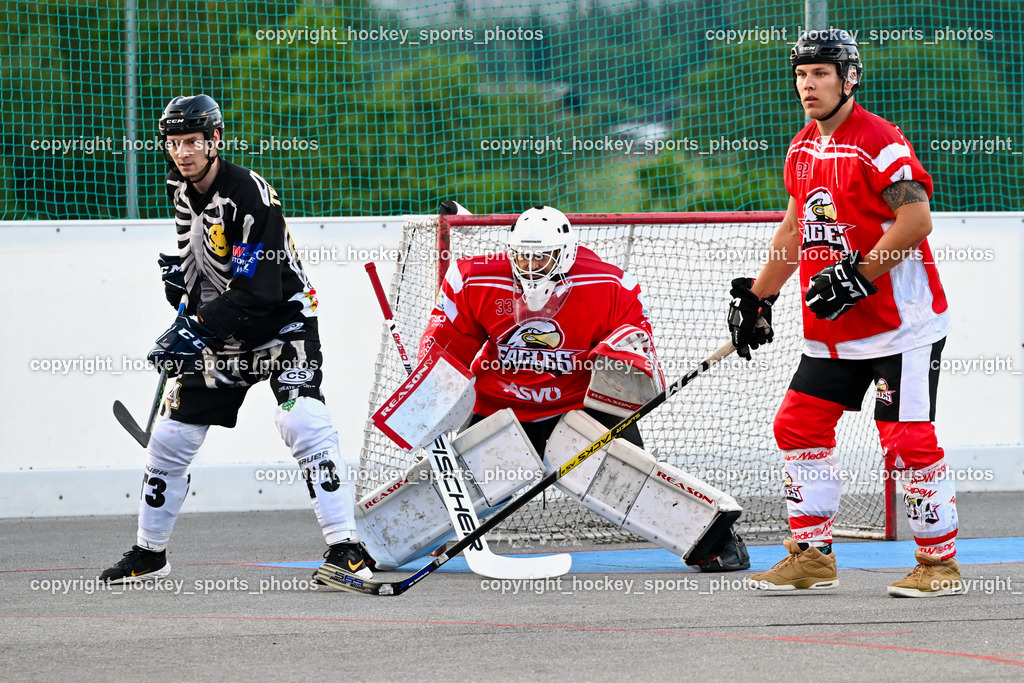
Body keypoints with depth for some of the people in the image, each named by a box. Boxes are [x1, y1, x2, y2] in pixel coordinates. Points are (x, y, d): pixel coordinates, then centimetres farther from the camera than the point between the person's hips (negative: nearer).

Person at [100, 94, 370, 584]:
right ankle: (149, 556, 22)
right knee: (170, 437, 6)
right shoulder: (181, 187, 0)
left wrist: (197, 327, -33)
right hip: (222, 331, 7)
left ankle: (344, 548, -24)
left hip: (282, 320, -7)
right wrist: (179, 264, 8)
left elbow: (257, 292, -30)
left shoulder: (250, 196, -25)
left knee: (303, 424, -26)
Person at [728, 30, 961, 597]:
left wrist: (858, 276, -23)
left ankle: (939, 564, 1)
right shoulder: (802, 148, 12)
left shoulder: (879, 141, -15)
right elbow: (797, 226, 22)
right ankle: (811, 556, 16)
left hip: (901, 321, -9)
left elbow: (916, 219, -21)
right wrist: (758, 297, 21)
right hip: (832, 330, 9)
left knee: (907, 441, -9)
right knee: (799, 425, 8)